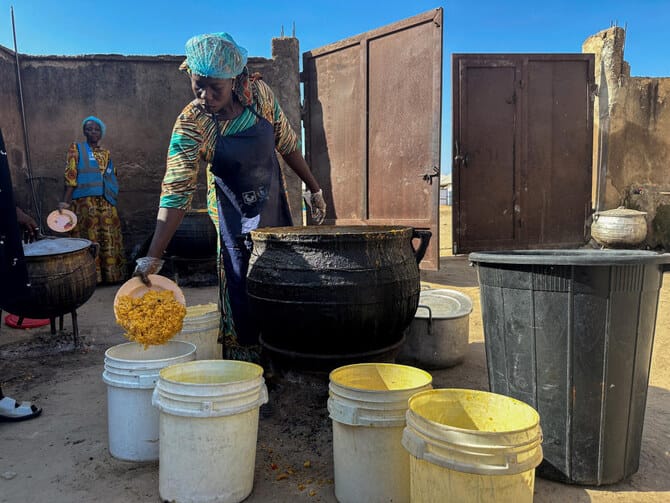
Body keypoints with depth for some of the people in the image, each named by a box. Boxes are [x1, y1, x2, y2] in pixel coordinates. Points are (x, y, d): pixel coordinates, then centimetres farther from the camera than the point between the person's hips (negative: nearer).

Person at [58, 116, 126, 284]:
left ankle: (111, 275, 10)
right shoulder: (76, 149, 6)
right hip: (85, 202, -4)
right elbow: (70, 176, -4)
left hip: (106, 203, 4)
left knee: (109, 239, 4)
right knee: (89, 239, -4)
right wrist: (66, 201, -13)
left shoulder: (106, 153, 19)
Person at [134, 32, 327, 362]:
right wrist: (153, 256, -35)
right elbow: (176, 193, -28)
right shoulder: (190, 125, -24)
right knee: (241, 290, -4)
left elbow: (286, 142, 0)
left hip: (275, 204, 4)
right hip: (233, 214, -4)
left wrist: (313, 187, 5)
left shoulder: (258, 91, -14)